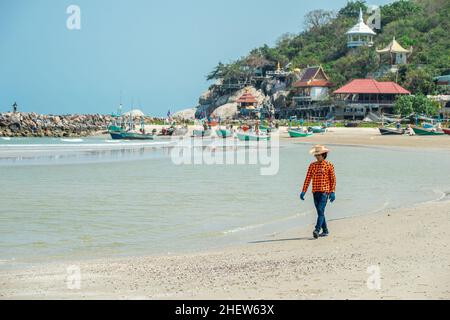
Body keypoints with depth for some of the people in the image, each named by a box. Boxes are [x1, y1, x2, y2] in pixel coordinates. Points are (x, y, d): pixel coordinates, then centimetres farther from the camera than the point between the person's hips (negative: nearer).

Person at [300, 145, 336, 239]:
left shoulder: (329, 165, -1)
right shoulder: (312, 165, 8)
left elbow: (333, 179, -1)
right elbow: (308, 178, 7)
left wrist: (332, 192, -8)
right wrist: (303, 191, 1)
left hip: (324, 191, -5)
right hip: (315, 191, 5)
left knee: (321, 210, -16)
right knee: (320, 212, 10)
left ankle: (317, 229, -23)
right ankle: (325, 231, 19)